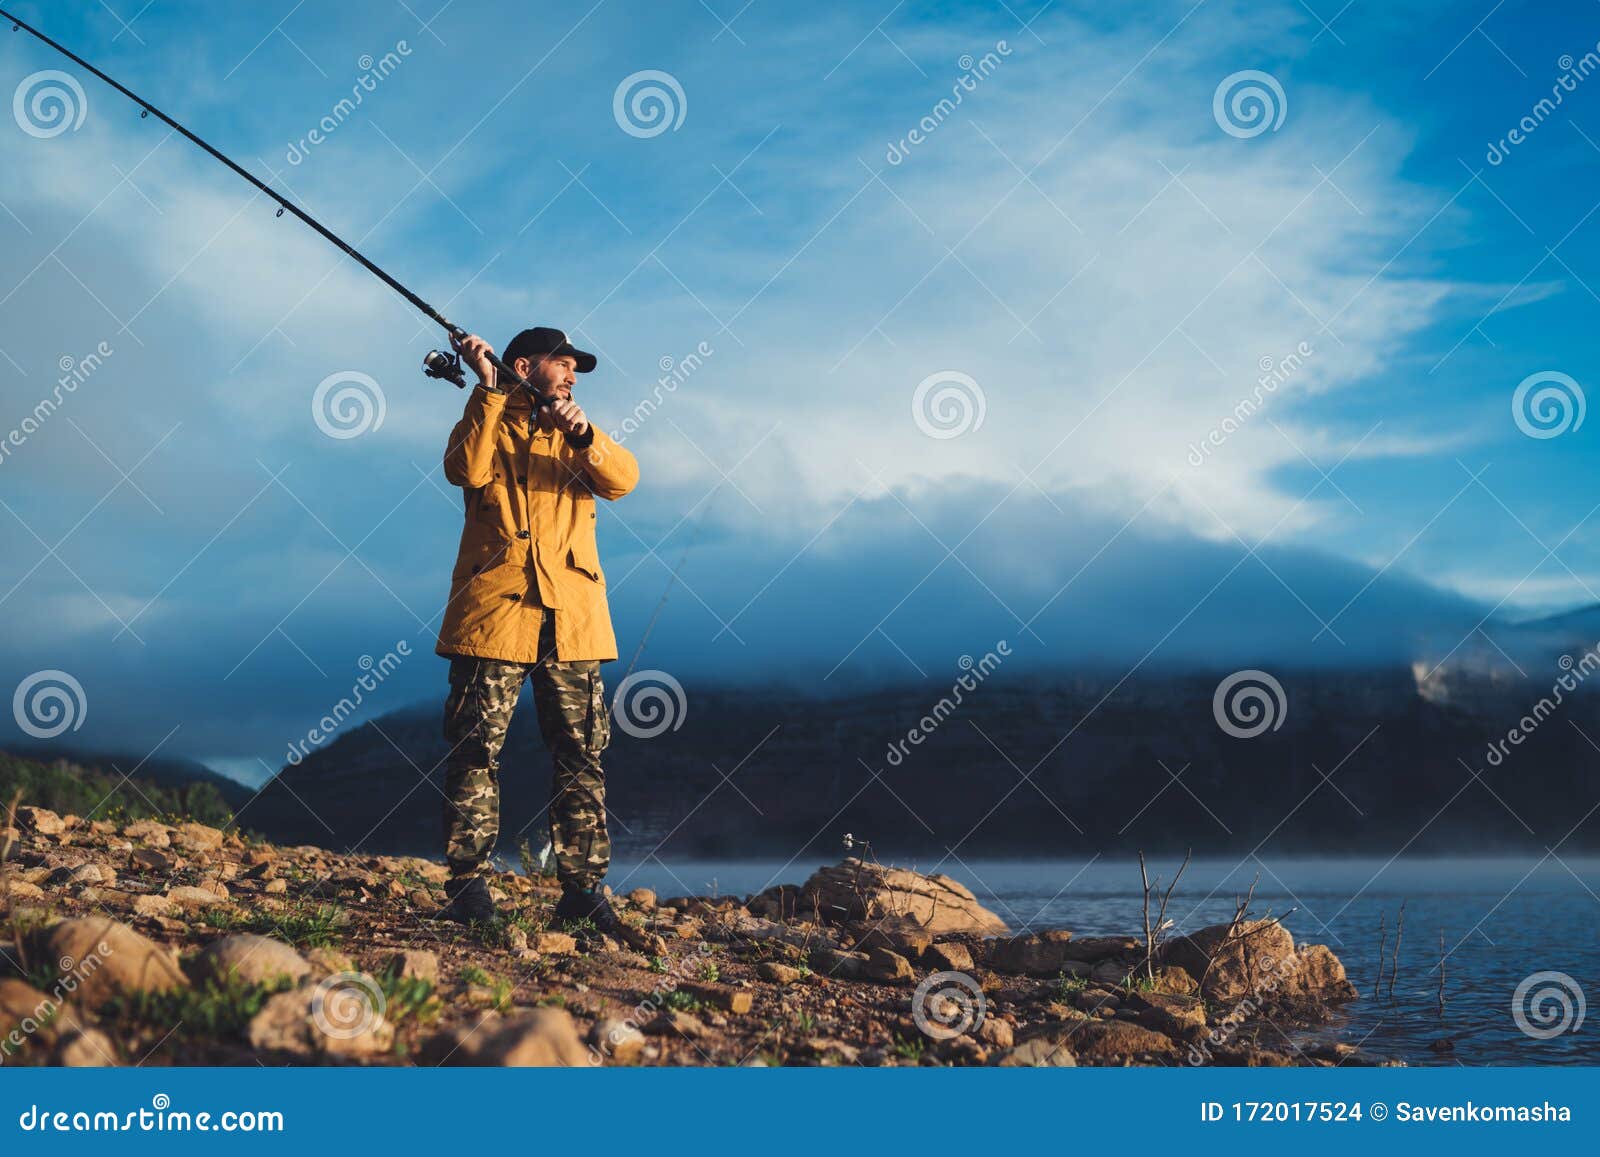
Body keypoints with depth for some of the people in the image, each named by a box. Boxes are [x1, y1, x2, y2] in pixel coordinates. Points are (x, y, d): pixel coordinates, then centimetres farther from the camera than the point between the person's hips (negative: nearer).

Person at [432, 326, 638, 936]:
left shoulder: (576, 435, 22)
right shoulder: (488, 422, 14)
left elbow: (622, 479, 2)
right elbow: (467, 469, -9)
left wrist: (585, 434, -15)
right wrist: (489, 389, -11)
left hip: (572, 617, 3)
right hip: (493, 608, -3)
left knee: (581, 753, -1)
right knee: (476, 746, -6)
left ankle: (582, 887, 1)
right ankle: (467, 883, -2)